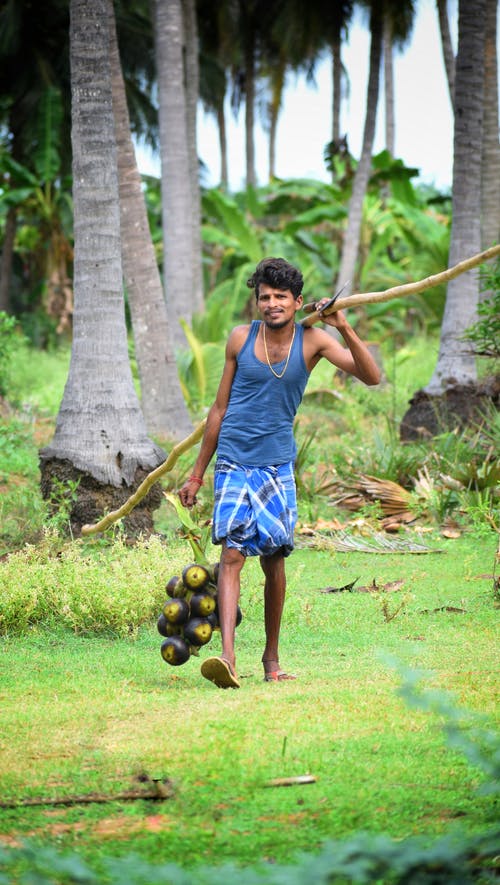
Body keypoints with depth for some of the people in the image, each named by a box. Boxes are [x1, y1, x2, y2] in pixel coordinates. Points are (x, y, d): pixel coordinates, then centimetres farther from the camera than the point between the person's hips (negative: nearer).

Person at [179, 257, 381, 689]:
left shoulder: (312, 340, -1)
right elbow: (220, 409, 9)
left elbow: (371, 377, -10)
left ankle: (272, 657, 23)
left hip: (278, 464, 1)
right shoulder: (241, 339, 1)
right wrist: (197, 474, 11)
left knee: (274, 559, 8)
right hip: (234, 462, -1)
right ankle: (227, 657, -26)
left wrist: (344, 328, -23)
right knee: (232, 554, -14)